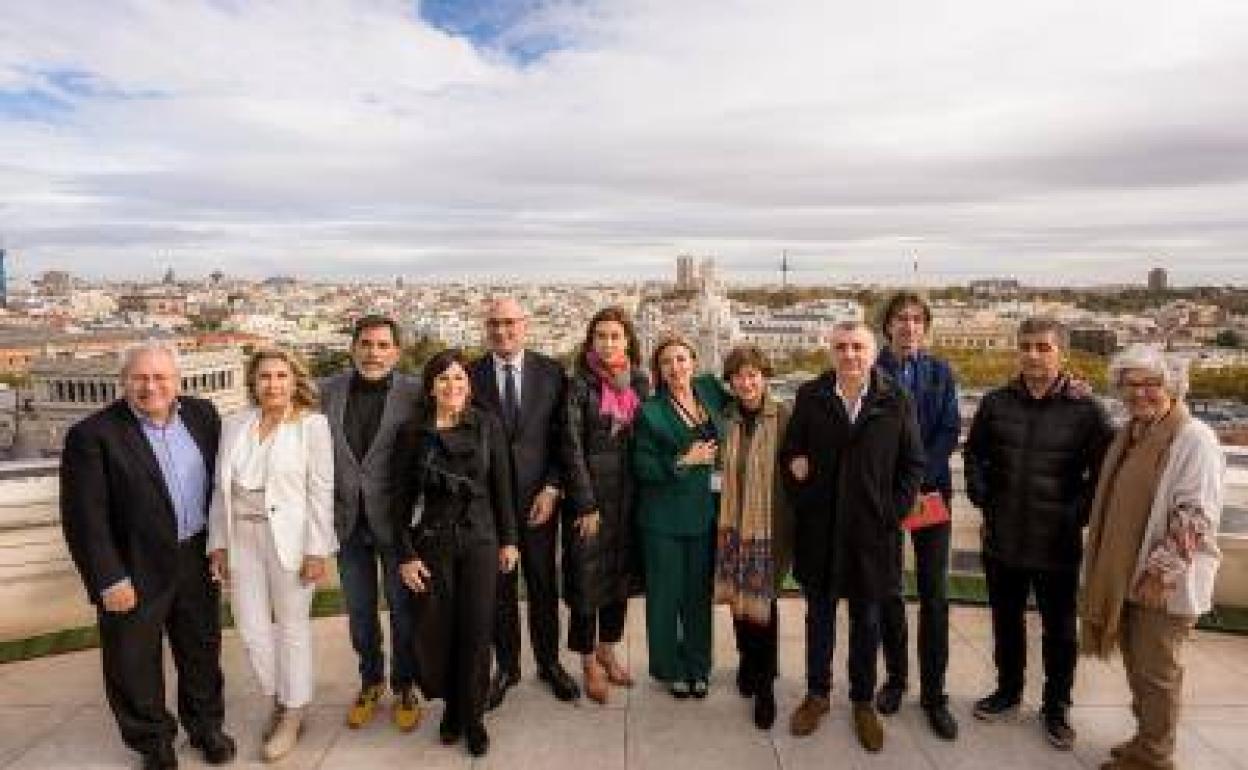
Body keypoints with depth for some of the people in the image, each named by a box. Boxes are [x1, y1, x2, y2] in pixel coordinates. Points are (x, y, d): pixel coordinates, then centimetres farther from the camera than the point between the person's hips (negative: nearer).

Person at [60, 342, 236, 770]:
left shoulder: (202, 414, -1)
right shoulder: (92, 435, -15)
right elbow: (84, 517, -14)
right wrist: (109, 579, -15)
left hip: (197, 558, 4)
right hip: (134, 569, -4)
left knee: (202, 650, 19)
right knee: (134, 662, 13)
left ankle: (206, 726, 41)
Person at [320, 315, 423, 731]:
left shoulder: (414, 392, -11)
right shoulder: (329, 390, -1)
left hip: (396, 520, -3)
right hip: (347, 520, 3)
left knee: (403, 608, 12)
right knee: (359, 610, 19)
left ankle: (405, 687, 32)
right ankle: (370, 682, 40)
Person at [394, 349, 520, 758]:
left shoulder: (488, 425, -1)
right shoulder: (414, 432, -1)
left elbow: (501, 485, 3)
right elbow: (403, 497, 0)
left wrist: (508, 539, 3)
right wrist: (405, 555, -4)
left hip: (480, 541, 0)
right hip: (431, 543, 0)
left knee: (477, 631, 3)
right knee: (433, 632, 4)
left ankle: (472, 717, 23)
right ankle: (450, 703, 31)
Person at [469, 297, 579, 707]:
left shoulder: (551, 372, -1)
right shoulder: (470, 375, -2)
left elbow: (562, 437, -1)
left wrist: (552, 488, -9)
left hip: (538, 496, 0)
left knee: (544, 581, 13)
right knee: (499, 585, 11)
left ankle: (549, 662, 31)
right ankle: (506, 665, 30)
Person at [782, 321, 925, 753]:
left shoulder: (896, 401, -4)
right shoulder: (809, 397, -1)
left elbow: (912, 463, 1)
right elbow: (790, 453, 5)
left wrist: (893, 512, -6)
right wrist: (803, 501, -3)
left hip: (872, 528, -1)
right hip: (819, 527, 1)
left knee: (867, 618, 14)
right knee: (819, 613, 15)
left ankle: (863, 701, 32)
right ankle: (817, 693, 33)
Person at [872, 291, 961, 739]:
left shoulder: (940, 372, 5)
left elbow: (949, 432, 0)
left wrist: (919, 479, -12)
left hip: (931, 490, 1)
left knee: (934, 593, 3)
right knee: (887, 589, 9)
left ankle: (934, 693, 13)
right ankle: (895, 677, 26)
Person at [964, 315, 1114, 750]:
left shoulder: (1085, 410, -9)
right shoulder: (996, 403, 0)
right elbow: (974, 453, 12)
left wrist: (1079, 512, -8)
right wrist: (981, 496, 3)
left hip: (1058, 544, -2)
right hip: (1002, 539, 3)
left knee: (1059, 630, 14)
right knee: (1006, 621, 18)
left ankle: (1056, 708, 33)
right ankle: (1008, 691, 38)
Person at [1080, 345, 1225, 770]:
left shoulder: (1194, 439, -15)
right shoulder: (1129, 434, 8)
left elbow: (1195, 516, -19)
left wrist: (1160, 571, -19)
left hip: (1163, 582, -7)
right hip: (1123, 575, 7)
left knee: (1157, 671, 6)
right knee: (1136, 666, 18)